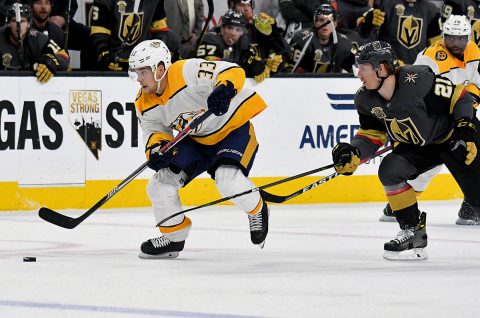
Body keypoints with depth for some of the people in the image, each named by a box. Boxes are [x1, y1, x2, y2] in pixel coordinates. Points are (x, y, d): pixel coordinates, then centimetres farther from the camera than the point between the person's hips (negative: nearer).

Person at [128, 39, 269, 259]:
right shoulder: (145, 104, -8)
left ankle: (256, 211, 2)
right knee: (161, 184, -4)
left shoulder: (187, 72, -31)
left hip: (234, 128, -7)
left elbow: (233, 72, -35)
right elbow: (154, 131, -1)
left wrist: (224, 89, -57)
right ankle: (173, 237, 18)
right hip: (197, 140, 7)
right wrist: (156, 148, -25)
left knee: (228, 179, -30)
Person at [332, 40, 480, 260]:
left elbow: (460, 98, -21)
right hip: (418, 147, 6)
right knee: (389, 170, -17)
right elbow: (371, 135, -1)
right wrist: (353, 152, -19)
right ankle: (413, 231, -5)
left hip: (453, 138, -6)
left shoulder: (418, 80, -31)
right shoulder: (365, 99, -11)